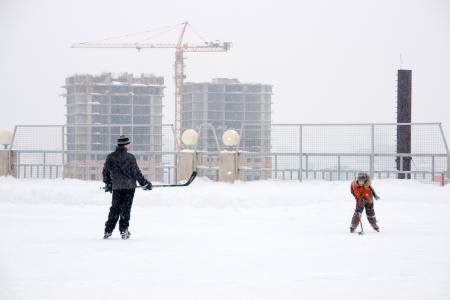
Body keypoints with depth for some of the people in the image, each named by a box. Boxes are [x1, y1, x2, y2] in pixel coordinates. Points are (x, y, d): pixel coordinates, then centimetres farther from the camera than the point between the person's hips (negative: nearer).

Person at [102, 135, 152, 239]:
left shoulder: (110, 157, 0)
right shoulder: (130, 157, -11)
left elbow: (106, 172, 9)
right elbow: (136, 173, -9)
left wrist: (107, 184, 24)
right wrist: (145, 183, 3)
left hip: (116, 187, 3)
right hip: (129, 186, -3)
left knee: (115, 208, 13)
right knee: (126, 208, 4)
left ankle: (108, 231, 12)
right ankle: (123, 230, 1)